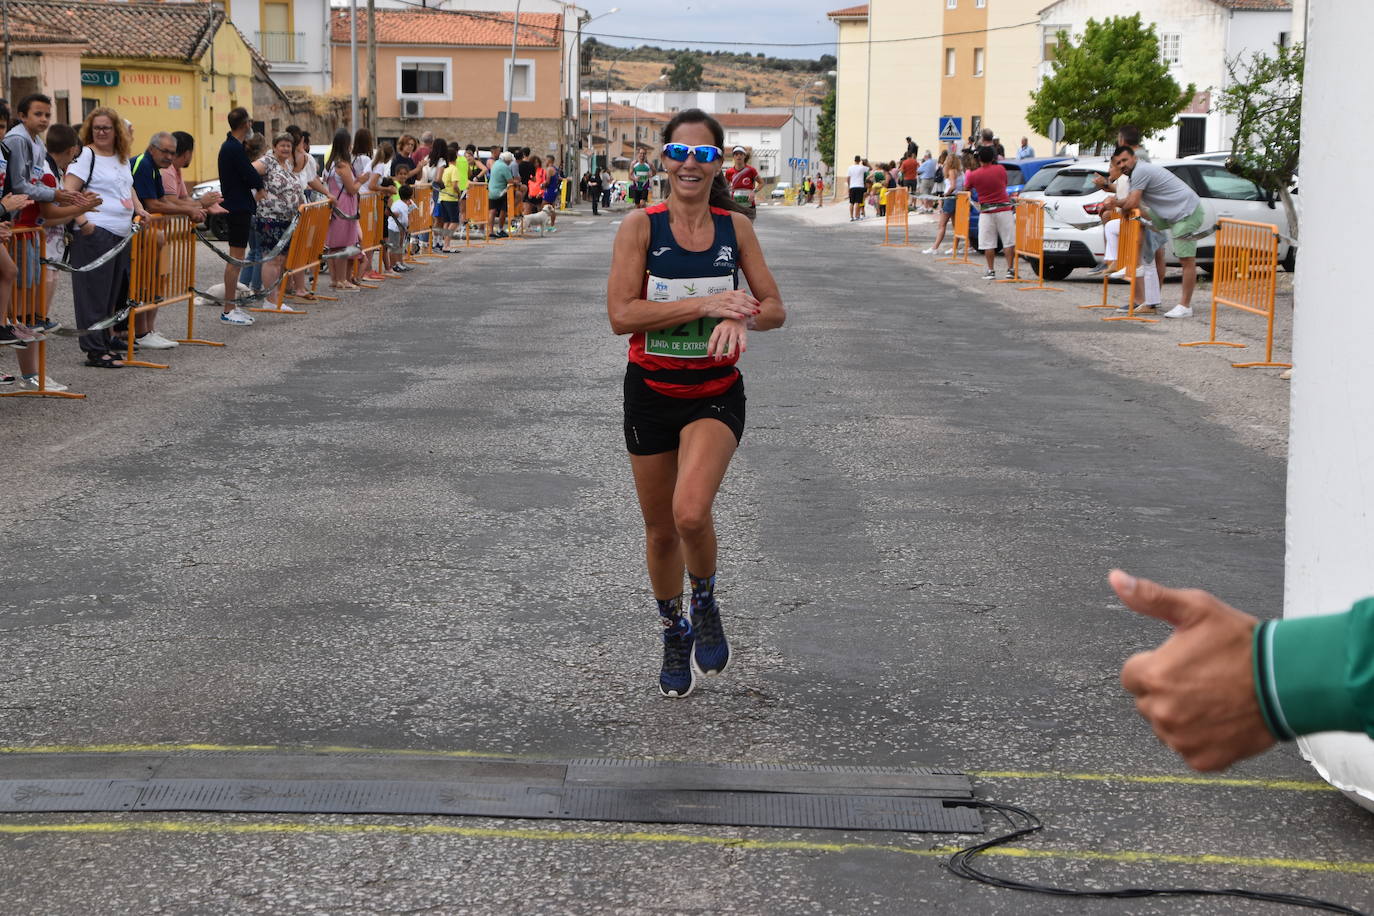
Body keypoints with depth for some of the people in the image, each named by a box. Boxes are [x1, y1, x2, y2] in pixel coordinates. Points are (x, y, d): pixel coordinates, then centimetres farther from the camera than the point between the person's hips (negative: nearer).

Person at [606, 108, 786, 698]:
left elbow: (775, 308, 3)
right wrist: (702, 303, -23)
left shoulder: (735, 227, 0)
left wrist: (739, 317, -19)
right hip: (652, 391, 0)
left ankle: (706, 604, 8)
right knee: (660, 529, 11)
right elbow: (621, 315, -16)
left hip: (716, 392, 0)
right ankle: (674, 633, 37)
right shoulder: (641, 226, -7)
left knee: (691, 512, -23)